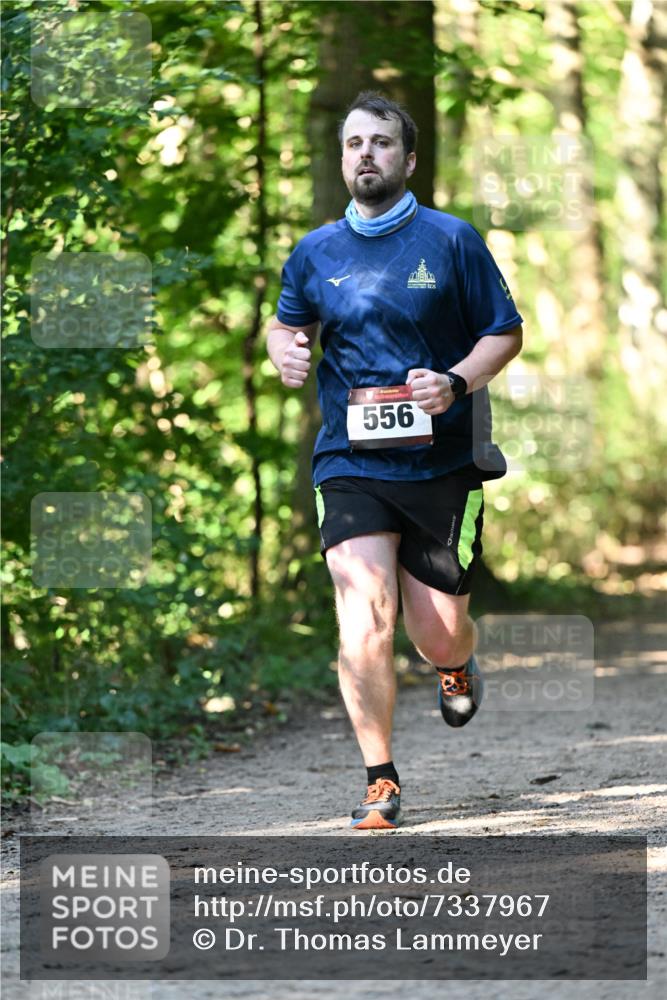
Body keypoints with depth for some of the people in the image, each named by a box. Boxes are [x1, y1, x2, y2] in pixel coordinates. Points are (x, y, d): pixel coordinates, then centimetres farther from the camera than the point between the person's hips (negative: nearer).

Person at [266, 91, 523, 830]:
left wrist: (456, 383, -14)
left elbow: (505, 332, 5)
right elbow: (284, 324, 24)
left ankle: (457, 668, 43)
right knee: (363, 623, -15)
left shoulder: (452, 241, 0)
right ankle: (380, 781, -5)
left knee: (438, 634, 4)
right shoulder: (315, 252, 7)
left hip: (441, 462, -1)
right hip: (350, 464, 1)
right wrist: (284, 349, -1)